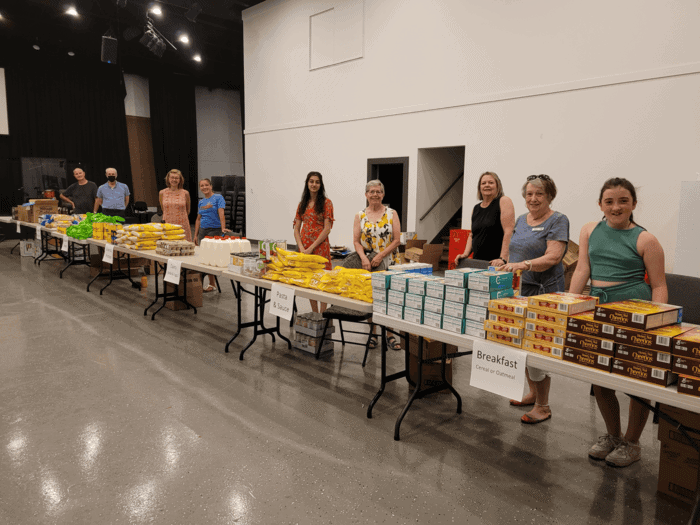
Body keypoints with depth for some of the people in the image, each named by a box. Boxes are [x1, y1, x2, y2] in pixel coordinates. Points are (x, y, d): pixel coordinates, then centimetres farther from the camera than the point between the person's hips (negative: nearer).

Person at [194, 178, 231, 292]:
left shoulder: (218, 198, -4)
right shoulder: (201, 202, 15)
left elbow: (221, 214, -16)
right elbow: (198, 219, 18)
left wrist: (223, 228, -29)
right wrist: (195, 235, 14)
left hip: (215, 230, -7)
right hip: (203, 231, 7)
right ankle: (211, 284, 12)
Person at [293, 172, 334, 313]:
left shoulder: (326, 202, -3)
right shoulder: (302, 204, 12)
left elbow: (327, 229, -10)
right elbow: (296, 228, 8)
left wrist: (311, 248, -14)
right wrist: (301, 247, -7)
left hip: (320, 246, -5)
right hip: (304, 247, 5)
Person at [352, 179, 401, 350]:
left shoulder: (391, 214, 2)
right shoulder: (360, 216, 6)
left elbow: (396, 240, -3)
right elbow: (356, 241, 2)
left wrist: (380, 256, -13)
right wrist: (364, 258, -15)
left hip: (388, 262, -1)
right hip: (367, 262, 1)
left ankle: (390, 334, 10)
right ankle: (372, 333, 17)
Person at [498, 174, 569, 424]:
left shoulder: (557, 221, -8)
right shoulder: (521, 220, 14)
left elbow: (553, 257, -20)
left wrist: (523, 265, -32)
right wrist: (505, 263, 6)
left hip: (543, 291, -7)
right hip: (519, 289, 7)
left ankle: (543, 406, 8)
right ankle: (533, 393, 32)